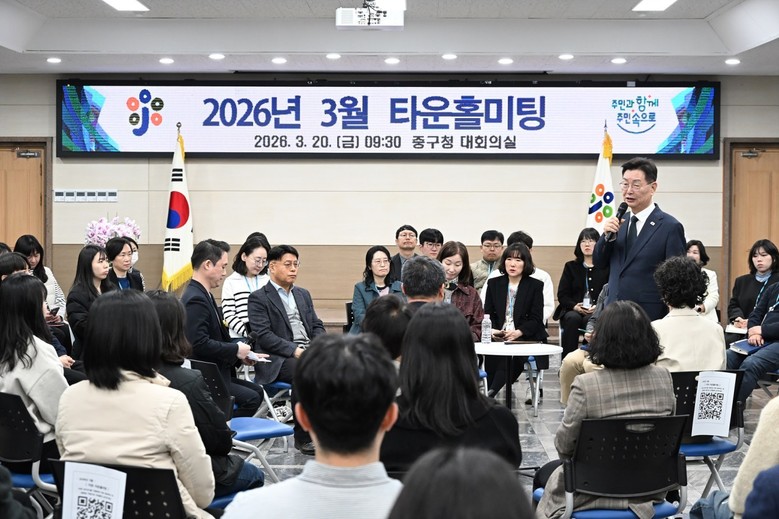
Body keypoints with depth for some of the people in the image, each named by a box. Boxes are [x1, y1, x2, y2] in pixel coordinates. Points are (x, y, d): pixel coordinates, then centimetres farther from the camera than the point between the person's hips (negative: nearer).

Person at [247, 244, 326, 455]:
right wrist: (295, 350, -20)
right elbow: (264, 336, -11)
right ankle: (303, 437, -24)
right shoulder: (258, 298, 0)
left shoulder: (303, 294, 22)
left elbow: (317, 326, 19)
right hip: (277, 359, -6)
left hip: (309, 353, 6)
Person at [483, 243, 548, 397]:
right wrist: (492, 331, -11)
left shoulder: (535, 285, 6)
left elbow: (536, 319, 0)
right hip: (498, 337, 2)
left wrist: (518, 332, -18)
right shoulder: (493, 283, 15)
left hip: (525, 337, -2)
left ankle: (490, 395, -34)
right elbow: (488, 314, 11)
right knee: (491, 355, -31)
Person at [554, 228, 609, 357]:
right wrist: (575, 306, -11)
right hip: (573, 310, 2)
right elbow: (562, 295, 9)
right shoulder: (571, 267, 17)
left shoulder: (605, 267, 10)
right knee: (572, 318, -34)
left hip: (597, 312, -1)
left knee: (590, 320, -36)